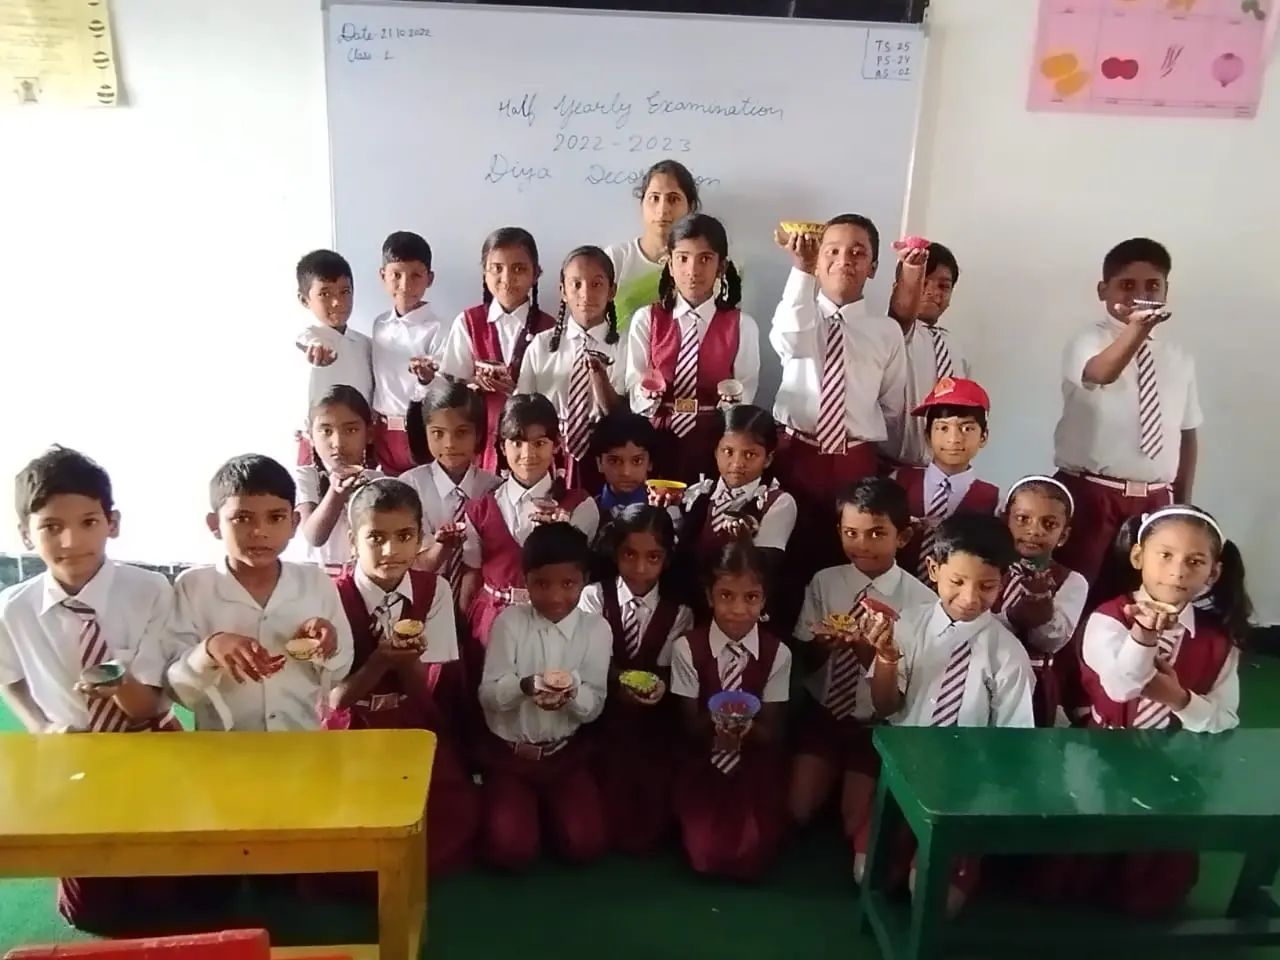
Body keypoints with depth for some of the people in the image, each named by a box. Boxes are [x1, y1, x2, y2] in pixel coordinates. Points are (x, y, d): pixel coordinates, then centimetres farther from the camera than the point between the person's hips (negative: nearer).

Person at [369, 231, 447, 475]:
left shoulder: (436, 329, -12)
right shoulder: (379, 324, 5)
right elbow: (376, 378, 14)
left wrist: (427, 379, -35)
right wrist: (369, 426, 12)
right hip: (382, 433, 5)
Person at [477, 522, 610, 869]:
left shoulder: (596, 629, -8)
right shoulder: (509, 621, -10)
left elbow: (594, 706, -8)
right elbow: (488, 694, -11)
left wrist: (572, 692, -31)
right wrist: (525, 686, -32)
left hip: (567, 753, 1)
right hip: (509, 752, -1)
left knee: (585, 845, -13)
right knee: (511, 849, -17)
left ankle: (546, 806, 18)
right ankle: (529, 805, 17)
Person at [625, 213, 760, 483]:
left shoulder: (742, 326, -1)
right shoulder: (645, 320, -1)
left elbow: (746, 396, 1)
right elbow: (634, 394, 0)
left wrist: (734, 400, -20)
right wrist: (649, 393, -21)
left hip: (714, 441, 0)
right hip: (657, 439, 0)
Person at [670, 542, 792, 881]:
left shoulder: (777, 653, -9)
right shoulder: (688, 648, -11)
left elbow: (772, 731, -5)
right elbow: (690, 725, -5)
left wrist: (748, 728, -28)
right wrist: (714, 724, -29)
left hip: (755, 765, 0)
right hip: (704, 763, 0)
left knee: (751, 857, -16)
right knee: (705, 854, -15)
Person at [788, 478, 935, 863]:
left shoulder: (920, 599, -15)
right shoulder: (823, 582, -6)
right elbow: (803, 660, -2)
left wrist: (871, 651, -34)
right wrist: (822, 642, -25)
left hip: (877, 724, -2)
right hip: (823, 712, 2)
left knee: (857, 823, -3)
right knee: (798, 809, -3)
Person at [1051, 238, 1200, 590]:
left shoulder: (1179, 359, 10)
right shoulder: (1087, 342, -7)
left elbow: (1187, 435, 15)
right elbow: (1101, 373, -31)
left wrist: (1183, 504, 13)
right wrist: (1137, 327, -46)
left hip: (1155, 502, 5)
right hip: (1091, 495, -5)